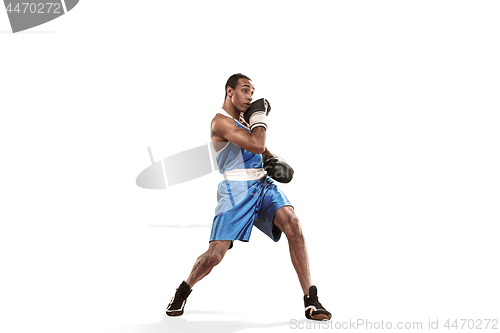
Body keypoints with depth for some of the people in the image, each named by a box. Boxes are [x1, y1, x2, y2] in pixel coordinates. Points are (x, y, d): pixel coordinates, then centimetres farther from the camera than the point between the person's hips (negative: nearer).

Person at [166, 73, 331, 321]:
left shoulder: (244, 117, 17)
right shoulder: (221, 121, -10)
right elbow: (256, 145, -21)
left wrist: (274, 159, 11)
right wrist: (259, 115, -6)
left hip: (263, 184, 7)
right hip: (236, 190, -7)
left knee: (293, 225, -19)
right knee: (214, 255, -10)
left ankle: (311, 301, -18)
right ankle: (183, 292, 22)